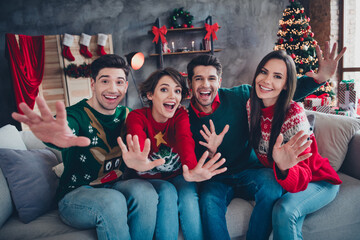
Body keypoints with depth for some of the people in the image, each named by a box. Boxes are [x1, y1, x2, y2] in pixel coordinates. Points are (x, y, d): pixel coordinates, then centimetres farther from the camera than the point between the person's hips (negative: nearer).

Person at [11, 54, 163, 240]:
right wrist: (59, 137, -62)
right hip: (74, 194, -4)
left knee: (143, 190, -27)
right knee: (112, 201, -34)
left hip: (114, 187, 4)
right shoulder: (76, 114, -14)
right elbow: (68, 128, -37)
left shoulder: (127, 115, 3)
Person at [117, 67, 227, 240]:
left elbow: (185, 139, -29)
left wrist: (191, 169, -52)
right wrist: (137, 161, -61)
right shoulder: (137, 117, -12)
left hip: (177, 176, 2)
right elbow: (138, 144, -34)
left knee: (188, 194, -28)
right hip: (150, 179, -1)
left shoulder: (181, 115, -7)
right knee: (167, 192, -31)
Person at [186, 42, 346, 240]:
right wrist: (210, 151, -23)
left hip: (250, 171, 1)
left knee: (271, 184, -31)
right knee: (208, 201, -33)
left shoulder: (239, 96, -5)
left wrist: (319, 77, -17)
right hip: (217, 179, 0)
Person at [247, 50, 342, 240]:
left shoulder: (294, 114, -26)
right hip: (283, 179, 5)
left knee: (284, 210, -32)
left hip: (317, 181, -4)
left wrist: (284, 168, -50)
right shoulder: (252, 106, -10)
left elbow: (300, 180, -29)